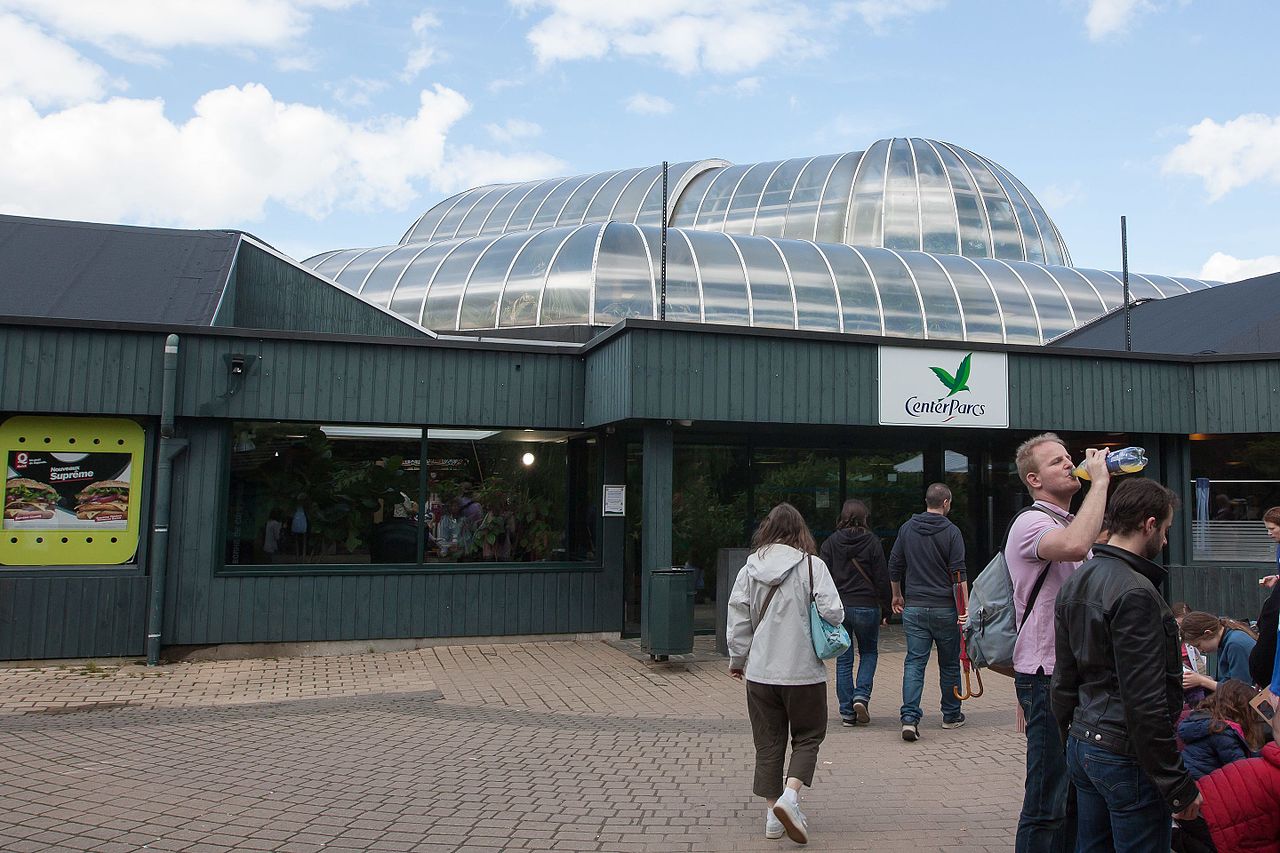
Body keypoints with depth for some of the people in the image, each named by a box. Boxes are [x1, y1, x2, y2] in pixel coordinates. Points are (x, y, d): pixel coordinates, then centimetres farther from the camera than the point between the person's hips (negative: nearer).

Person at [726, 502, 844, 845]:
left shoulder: (749, 568, 1)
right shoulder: (812, 566, -8)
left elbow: (738, 618, 3)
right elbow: (833, 612, -14)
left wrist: (737, 658, 15)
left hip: (760, 672, 3)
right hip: (803, 671, -3)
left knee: (768, 742, 12)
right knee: (807, 737, 13)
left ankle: (773, 814, 17)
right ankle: (790, 796, -7)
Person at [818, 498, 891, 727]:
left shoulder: (831, 542, 0)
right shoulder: (873, 542, -4)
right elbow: (882, 578, -3)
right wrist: (886, 608, 6)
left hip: (838, 607, 1)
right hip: (866, 606, -1)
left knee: (843, 660, 9)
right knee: (869, 652, 19)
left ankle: (847, 712, 10)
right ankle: (861, 696, -1)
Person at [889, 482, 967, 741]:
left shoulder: (907, 529, 6)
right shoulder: (951, 532, -7)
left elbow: (894, 566, 11)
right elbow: (958, 574, -11)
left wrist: (897, 596, 24)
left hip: (914, 608, 3)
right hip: (944, 608, -3)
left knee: (914, 662, 1)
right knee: (949, 664, 13)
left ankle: (909, 717, -11)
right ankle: (951, 716, 25)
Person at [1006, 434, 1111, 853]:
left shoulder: (1073, 523, 17)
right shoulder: (1031, 523, -13)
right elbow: (1074, 546, -37)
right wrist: (1099, 481, -25)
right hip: (1048, 677, -9)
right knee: (1048, 803, -4)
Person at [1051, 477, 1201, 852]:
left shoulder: (1075, 582, 9)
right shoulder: (1135, 593, -19)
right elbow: (1146, 703, -21)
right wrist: (1180, 784, -14)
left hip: (1082, 747, 9)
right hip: (1126, 756, -9)